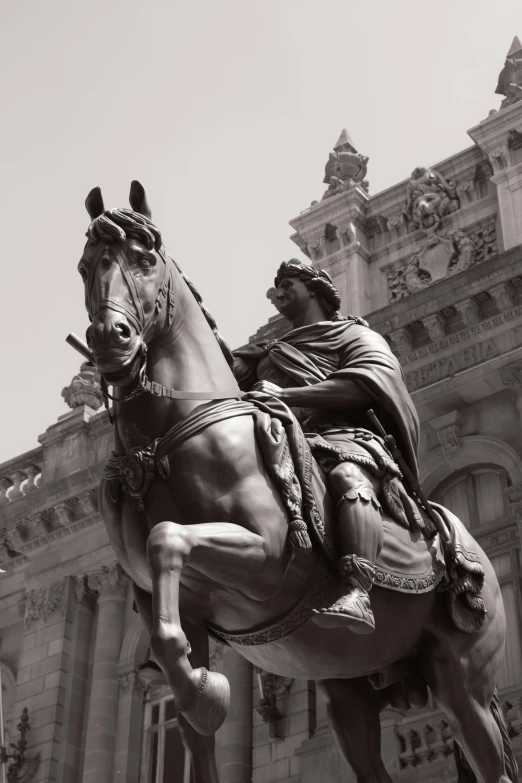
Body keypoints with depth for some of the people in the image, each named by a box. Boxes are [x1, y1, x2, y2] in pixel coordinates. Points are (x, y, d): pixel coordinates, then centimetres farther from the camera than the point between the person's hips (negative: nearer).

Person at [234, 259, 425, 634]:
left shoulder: (356, 335, 22)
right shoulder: (267, 353, 40)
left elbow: (365, 384, -1)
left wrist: (285, 394, -11)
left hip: (345, 437, -5)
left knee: (348, 476, -40)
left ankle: (357, 594, -59)